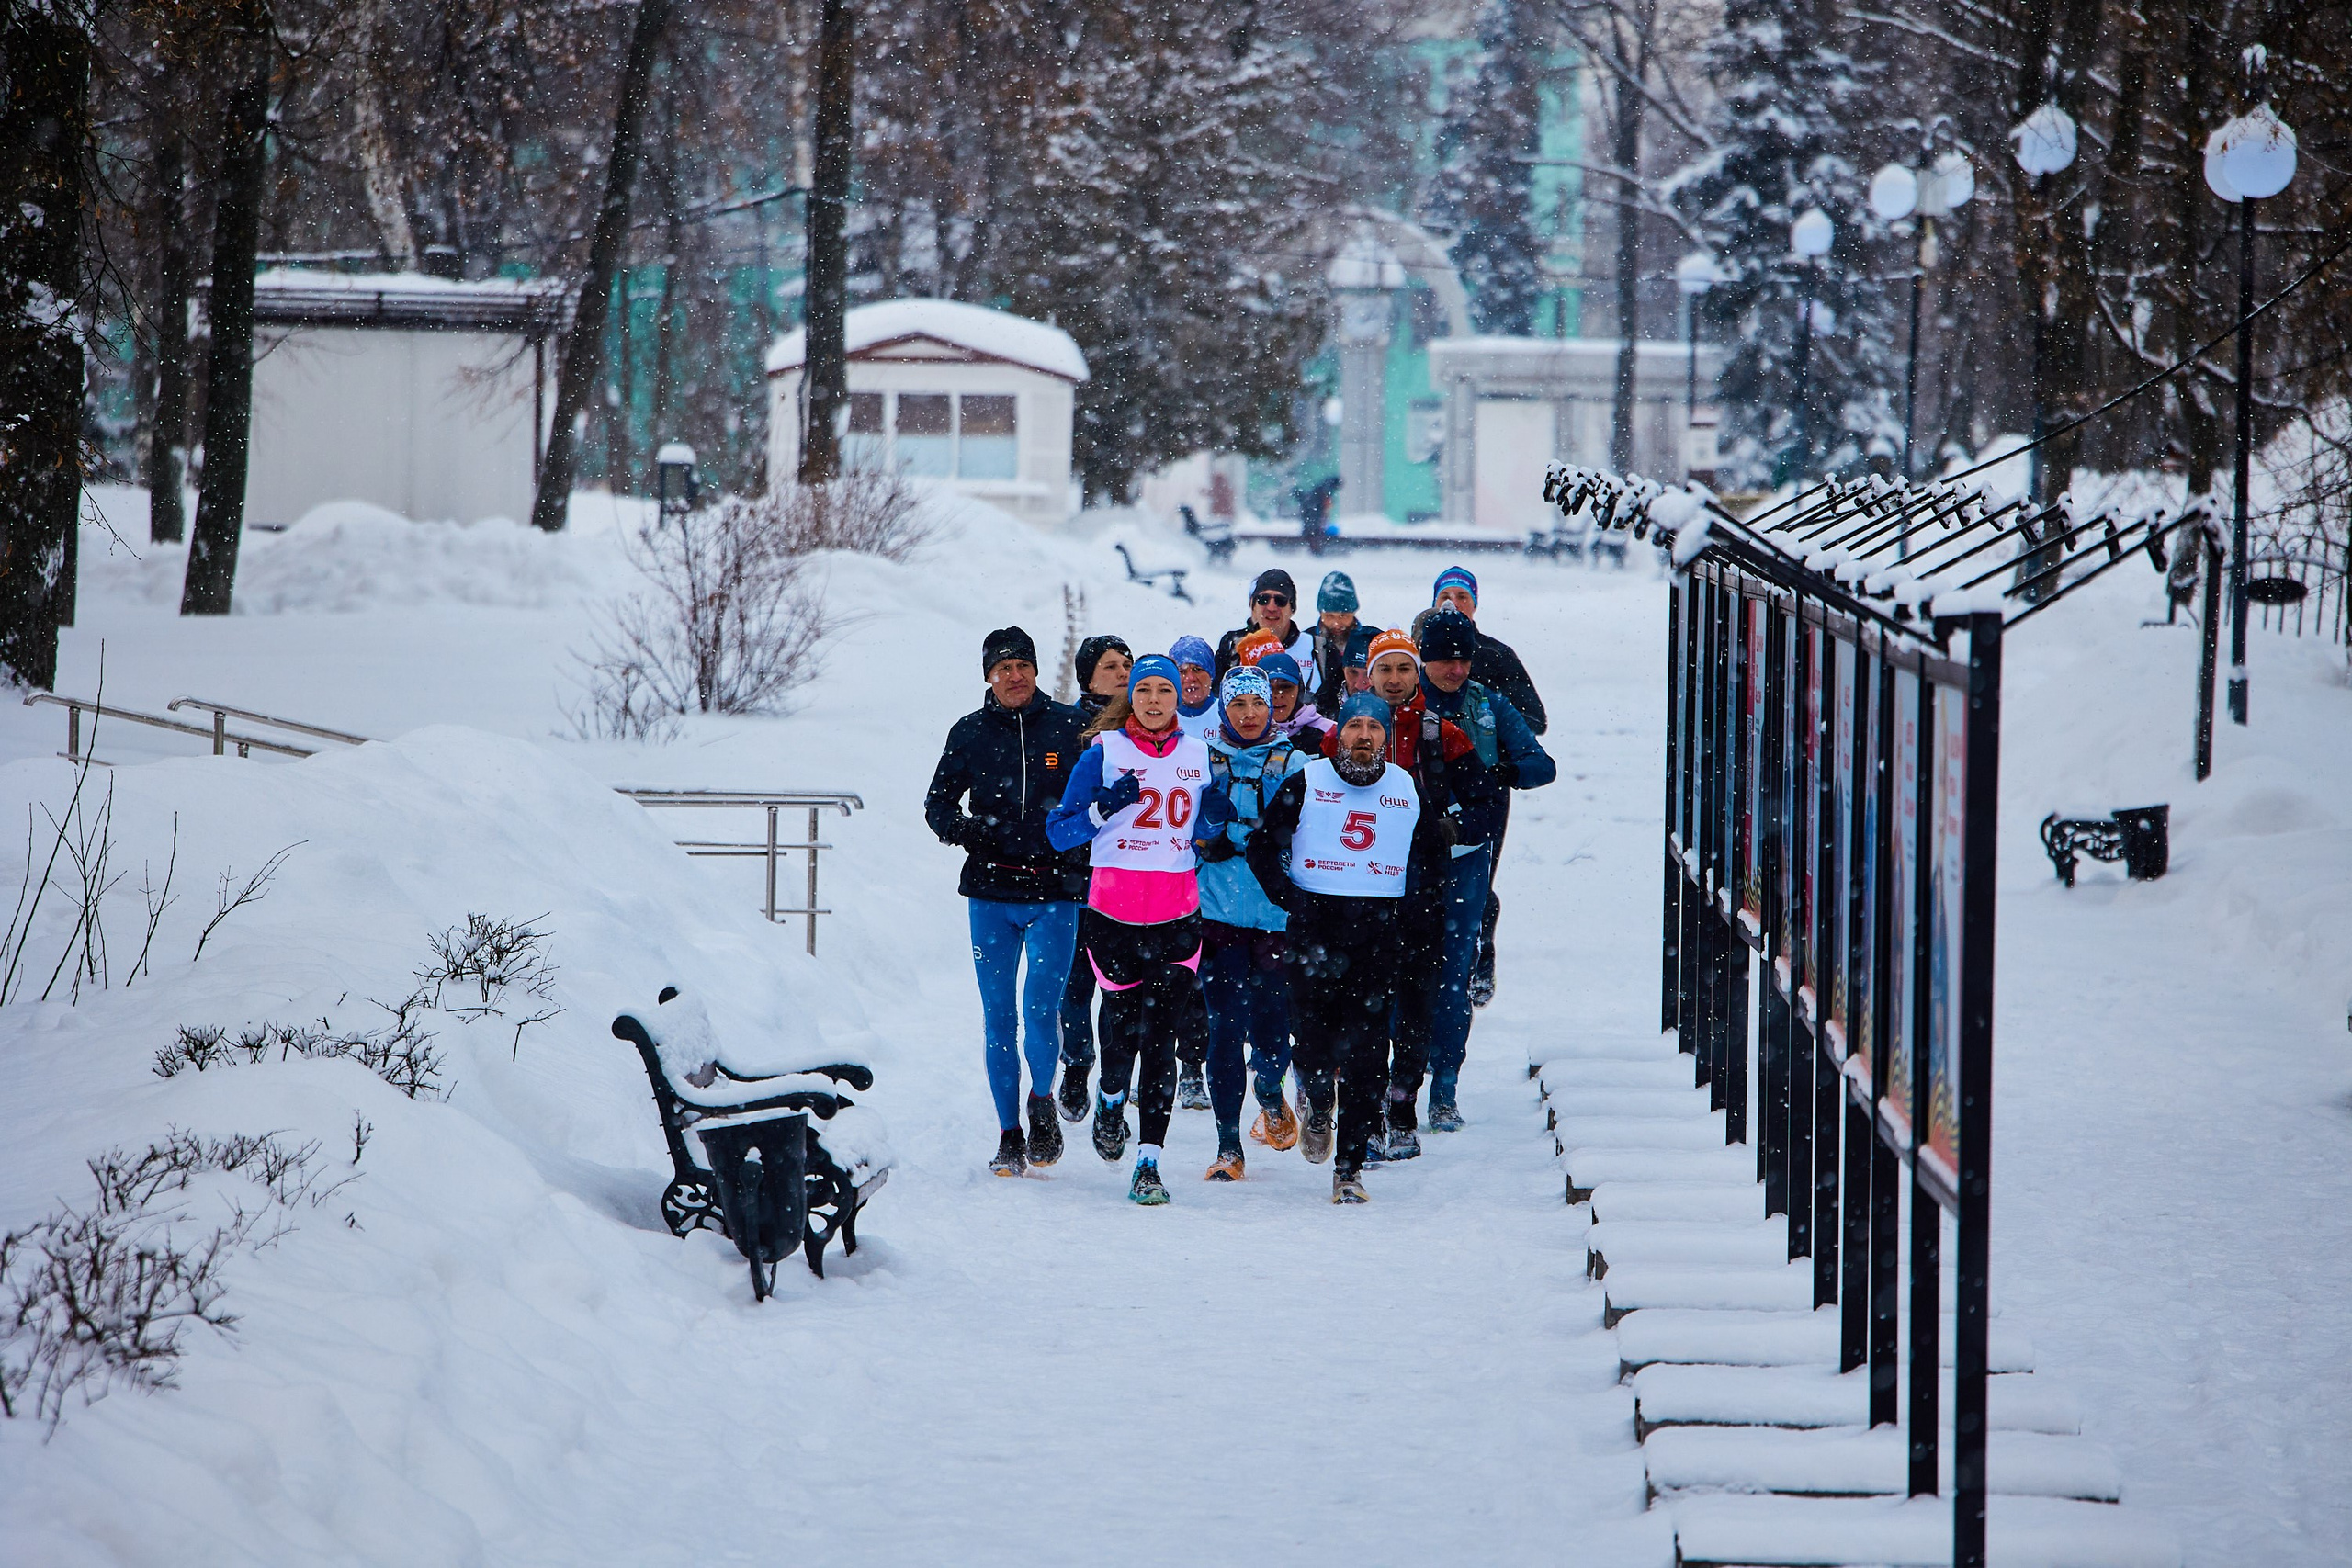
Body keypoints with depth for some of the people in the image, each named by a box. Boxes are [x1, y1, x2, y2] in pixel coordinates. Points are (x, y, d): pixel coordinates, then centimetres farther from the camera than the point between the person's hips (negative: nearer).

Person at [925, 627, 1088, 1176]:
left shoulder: (1068, 726, 2)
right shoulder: (969, 734, 6)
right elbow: (938, 803, 11)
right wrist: (963, 829, -10)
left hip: (1054, 896, -2)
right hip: (991, 894, 2)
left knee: (1041, 1011, -13)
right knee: (998, 1020, 3)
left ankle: (1041, 1101, 13)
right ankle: (1009, 1135, 13)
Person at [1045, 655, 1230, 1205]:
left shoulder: (1197, 754, 10)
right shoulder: (1104, 751, 1)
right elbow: (1060, 832, -1)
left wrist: (1217, 815, -2)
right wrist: (1103, 808, -18)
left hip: (1176, 913, 1)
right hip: (1113, 908, -1)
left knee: (1160, 1035, -6)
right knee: (1123, 1018, 3)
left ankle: (1149, 1163, -7)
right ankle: (1111, 1099, 37)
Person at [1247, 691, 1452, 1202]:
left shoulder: (1409, 790, 9)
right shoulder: (1306, 783, 3)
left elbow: (1433, 857, 22)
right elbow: (1262, 846, 7)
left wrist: (1409, 909, 8)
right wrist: (1289, 898, -4)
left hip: (1378, 931, 1)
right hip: (1314, 925, -1)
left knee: (1366, 1055, -4)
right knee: (1313, 1040, -6)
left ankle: (1350, 1168, 0)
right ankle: (1317, 1108, 29)